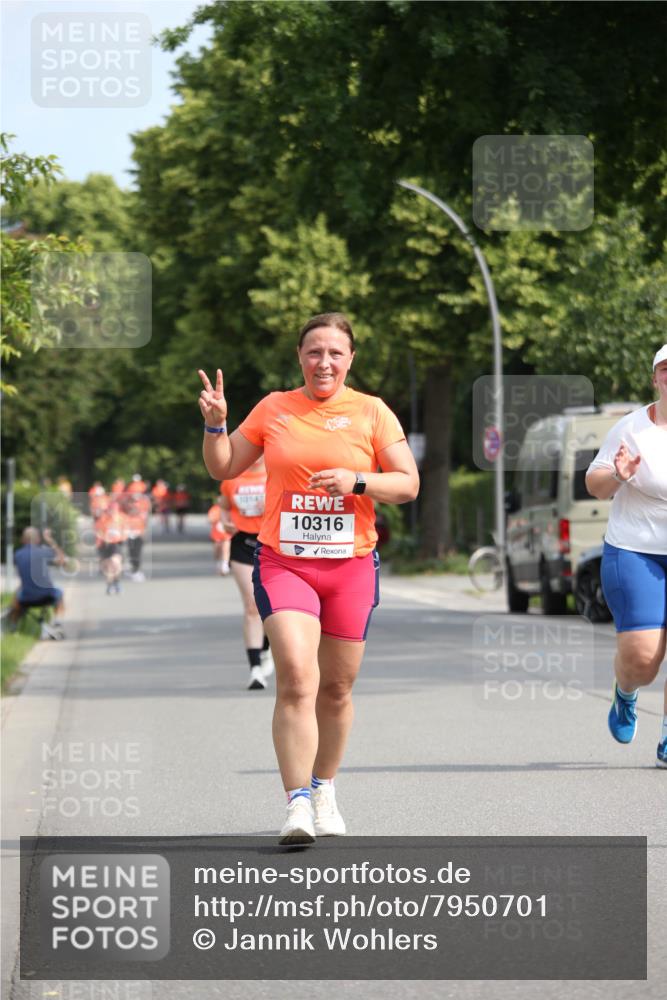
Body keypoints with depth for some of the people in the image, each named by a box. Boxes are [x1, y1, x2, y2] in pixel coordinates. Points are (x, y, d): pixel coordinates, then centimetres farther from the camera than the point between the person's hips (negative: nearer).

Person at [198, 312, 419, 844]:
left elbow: (408, 484, 2)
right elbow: (224, 468, 15)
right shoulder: (273, 409, 7)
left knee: (336, 689, 10)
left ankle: (323, 788, 32)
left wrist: (356, 481, -14)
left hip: (351, 565, 1)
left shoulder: (372, 412, 4)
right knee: (296, 676, -19)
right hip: (283, 562, -1)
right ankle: (298, 804, -21)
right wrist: (215, 423, -3)